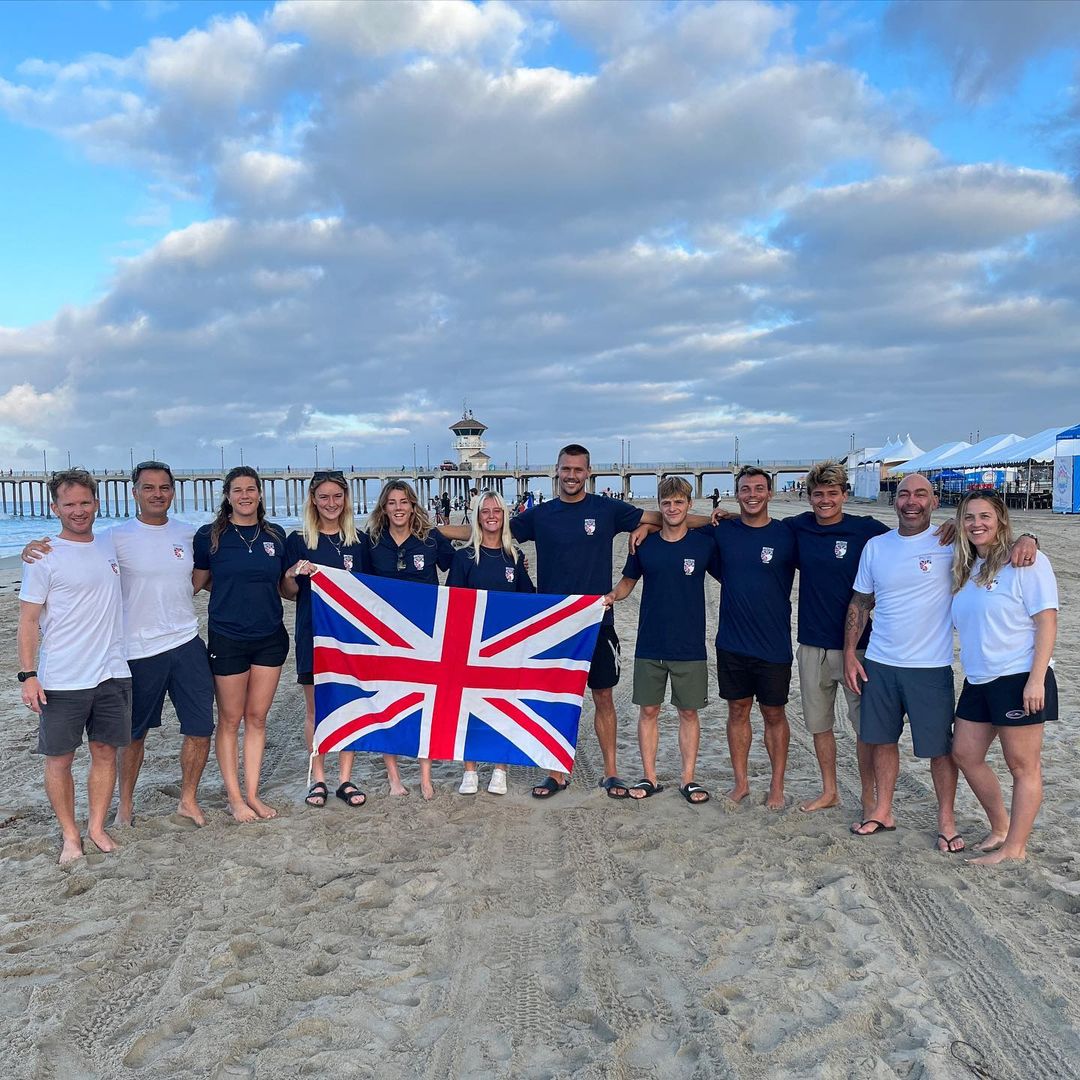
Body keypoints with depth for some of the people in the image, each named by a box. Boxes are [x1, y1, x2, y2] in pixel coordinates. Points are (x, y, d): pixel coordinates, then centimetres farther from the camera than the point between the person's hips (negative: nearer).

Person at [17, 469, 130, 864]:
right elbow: (28, 621, -7)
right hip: (61, 680, -4)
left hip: (112, 674, 4)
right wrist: (27, 675, -13)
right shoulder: (44, 558, -7)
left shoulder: (110, 545, 7)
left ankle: (97, 827, 24)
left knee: (105, 752, 10)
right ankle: (70, 834, 21)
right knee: (59, 758, 6)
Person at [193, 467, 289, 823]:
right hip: (228, 639, -3)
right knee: (230, 720, 7)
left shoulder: (275, 535, 5)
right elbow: (197, 582, 3)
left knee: (257, 717, 11)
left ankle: (252, 793, 21)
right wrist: (231, 583, -6)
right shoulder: (210, 536, -4)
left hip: (270, 637, 3)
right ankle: (233, 795, 20)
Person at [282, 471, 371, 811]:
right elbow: (288, 593, 4)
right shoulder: (298, 540, 1)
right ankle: (318, 779, 18)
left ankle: (345, 780, 14)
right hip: (312, 633, -1)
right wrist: (293, 574, -17)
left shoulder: (360, 541, 6)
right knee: (315, 708, 6)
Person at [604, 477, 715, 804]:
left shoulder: (705, 542, -3)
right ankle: (649, 778, 20)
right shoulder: (645, 544, 1)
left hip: (690, 647, -1)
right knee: (648, 711, 8)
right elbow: (628, 580, 11)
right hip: (649, 646, 2)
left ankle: (688, 779, 20)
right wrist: (612, 595, -6)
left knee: (688, 712, 7)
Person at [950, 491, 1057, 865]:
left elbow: (1047, 621, -13)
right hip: (978, 680, 8)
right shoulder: (965, 568, 11)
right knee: (965, 754, 13)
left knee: (1023, 765, 3)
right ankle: (1000, 828, 31)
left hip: (1019, 679, -8)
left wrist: (1036, 680, -18)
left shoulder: (1025, 561, -10)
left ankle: (1015, 847, 15)